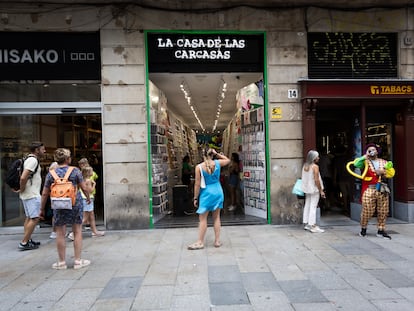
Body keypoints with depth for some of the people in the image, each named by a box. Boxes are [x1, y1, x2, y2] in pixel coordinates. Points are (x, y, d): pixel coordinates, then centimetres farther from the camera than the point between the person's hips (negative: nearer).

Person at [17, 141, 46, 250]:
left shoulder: (30, 159, 15)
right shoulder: (33, 160, -17)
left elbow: (23, 177, 24)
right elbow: (23, 177, -28)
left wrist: (22, 190, 17)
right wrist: (22, 190, -15)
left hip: (29, 194, 10)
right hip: (32, 195, -10)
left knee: (29, 217, 16)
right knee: (35, 218, -7)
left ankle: (27, 240, 24)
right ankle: (24, 243, -3)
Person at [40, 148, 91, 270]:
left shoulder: (51, 174, 0)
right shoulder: (75, 171, -5)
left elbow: (45, 193, 3)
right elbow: (84, 188, -3)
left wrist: (42, 209, 14)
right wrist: (88, 197, 16)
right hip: (75, 204, -1)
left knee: (60, 234, 11)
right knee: (77, 232, 9)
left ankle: (62, 262, 21)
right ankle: (78, 261, 15)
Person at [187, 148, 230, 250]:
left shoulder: (199, 167, -12)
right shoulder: (217, 163, -3)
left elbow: (197, 184, -10)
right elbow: (228, 160, 19)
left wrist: (195, 198, -1)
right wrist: (217, 154, 11)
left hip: (206, 193, -4)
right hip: (218, 192, 4)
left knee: (202, 218, 4)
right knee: (216, 217, 12)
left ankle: (200, 242, 9)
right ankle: (217, 241, 18)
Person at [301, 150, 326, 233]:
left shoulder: (305, 166, 6)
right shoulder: (315, 166, -14)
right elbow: (316, 180, -17)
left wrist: (306, 187, 18)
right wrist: (321, 190, -11)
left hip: (307, 189, 7)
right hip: (314, 189, -7)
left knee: (307, 206, 12)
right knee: (313, 207, -4)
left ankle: (306, 223, 19)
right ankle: (312, 226, -2)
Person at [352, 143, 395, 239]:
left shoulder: (384, 162, 16)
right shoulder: (365, 162, 6)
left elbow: (391, 173, 9)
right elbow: (356, 164, -14)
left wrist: (383, 172, -8)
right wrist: (365, 157, -17)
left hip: (382, 190, 4)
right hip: (369, 190, -4)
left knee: (383, 212, 6)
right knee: (367, 211, -4)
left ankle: (381, 230, 18)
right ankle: (363, 228, 15)